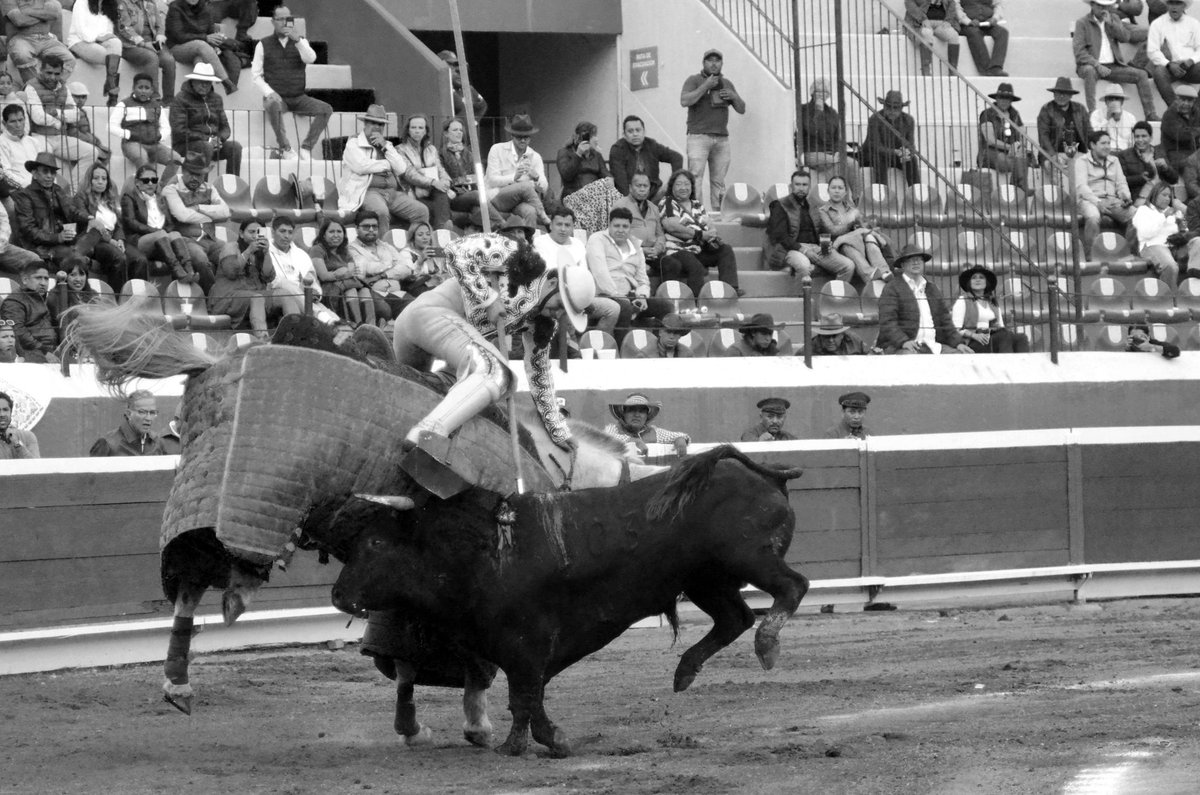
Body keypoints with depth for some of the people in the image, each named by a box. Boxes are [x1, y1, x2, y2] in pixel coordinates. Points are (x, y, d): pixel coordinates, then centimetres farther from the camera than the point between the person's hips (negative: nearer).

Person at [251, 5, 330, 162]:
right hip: (276, 97, -3)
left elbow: (311, 59, -9)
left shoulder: (301, 41, 12)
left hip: (298, 97, 3)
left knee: (326, 109, -20)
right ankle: (285, 149, -30)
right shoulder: (264, 44, 6)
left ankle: (306, 147, -14)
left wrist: (298, 41, -24)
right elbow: (256, 75, 3)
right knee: (273, 105, -39)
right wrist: (269, 92, -14)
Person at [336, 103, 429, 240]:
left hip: (392, 192, 6)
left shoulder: (387, 145, 24)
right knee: (381, 211, -38)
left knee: (421, 211, -15)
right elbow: (361, 166, -12)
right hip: (369, 191, -6)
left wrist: (385, 146, 2)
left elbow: (401, 169, 9)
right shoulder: (353, 144, 7)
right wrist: (386, 165, 2)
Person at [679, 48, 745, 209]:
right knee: (695, 177, -16)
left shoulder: (726, 83, 21)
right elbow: (684, 101, -11)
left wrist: (734, 97, 2)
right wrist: (706, 86, -12)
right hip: (698, 136, -5)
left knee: (718, 181, 1)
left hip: (722, 139, 5)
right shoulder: (694, 80, 6)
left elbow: (742, 109, 22)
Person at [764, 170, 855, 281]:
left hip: (815, 248, 6)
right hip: (793, 249, -6)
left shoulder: (812, 206, 22)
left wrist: (824, 246, 4)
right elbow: (779, 236, -6)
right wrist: (803, 250, -17)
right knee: (804, 266, -42)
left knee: (848, 266, -15)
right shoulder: (780, 206, 4)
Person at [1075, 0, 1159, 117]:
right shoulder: (1082, 23, 0)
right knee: (1090, 71, -40)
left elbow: (1125, 37, -2)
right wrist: (1097, 65, -21)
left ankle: (1150, 115, -16)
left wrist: (1110, 23, -15)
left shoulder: (1113, 19, 14)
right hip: (1091, 65, -5)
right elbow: (1079, 51, -10)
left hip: (1113, 66, 5)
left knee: (1142, 75, -12)